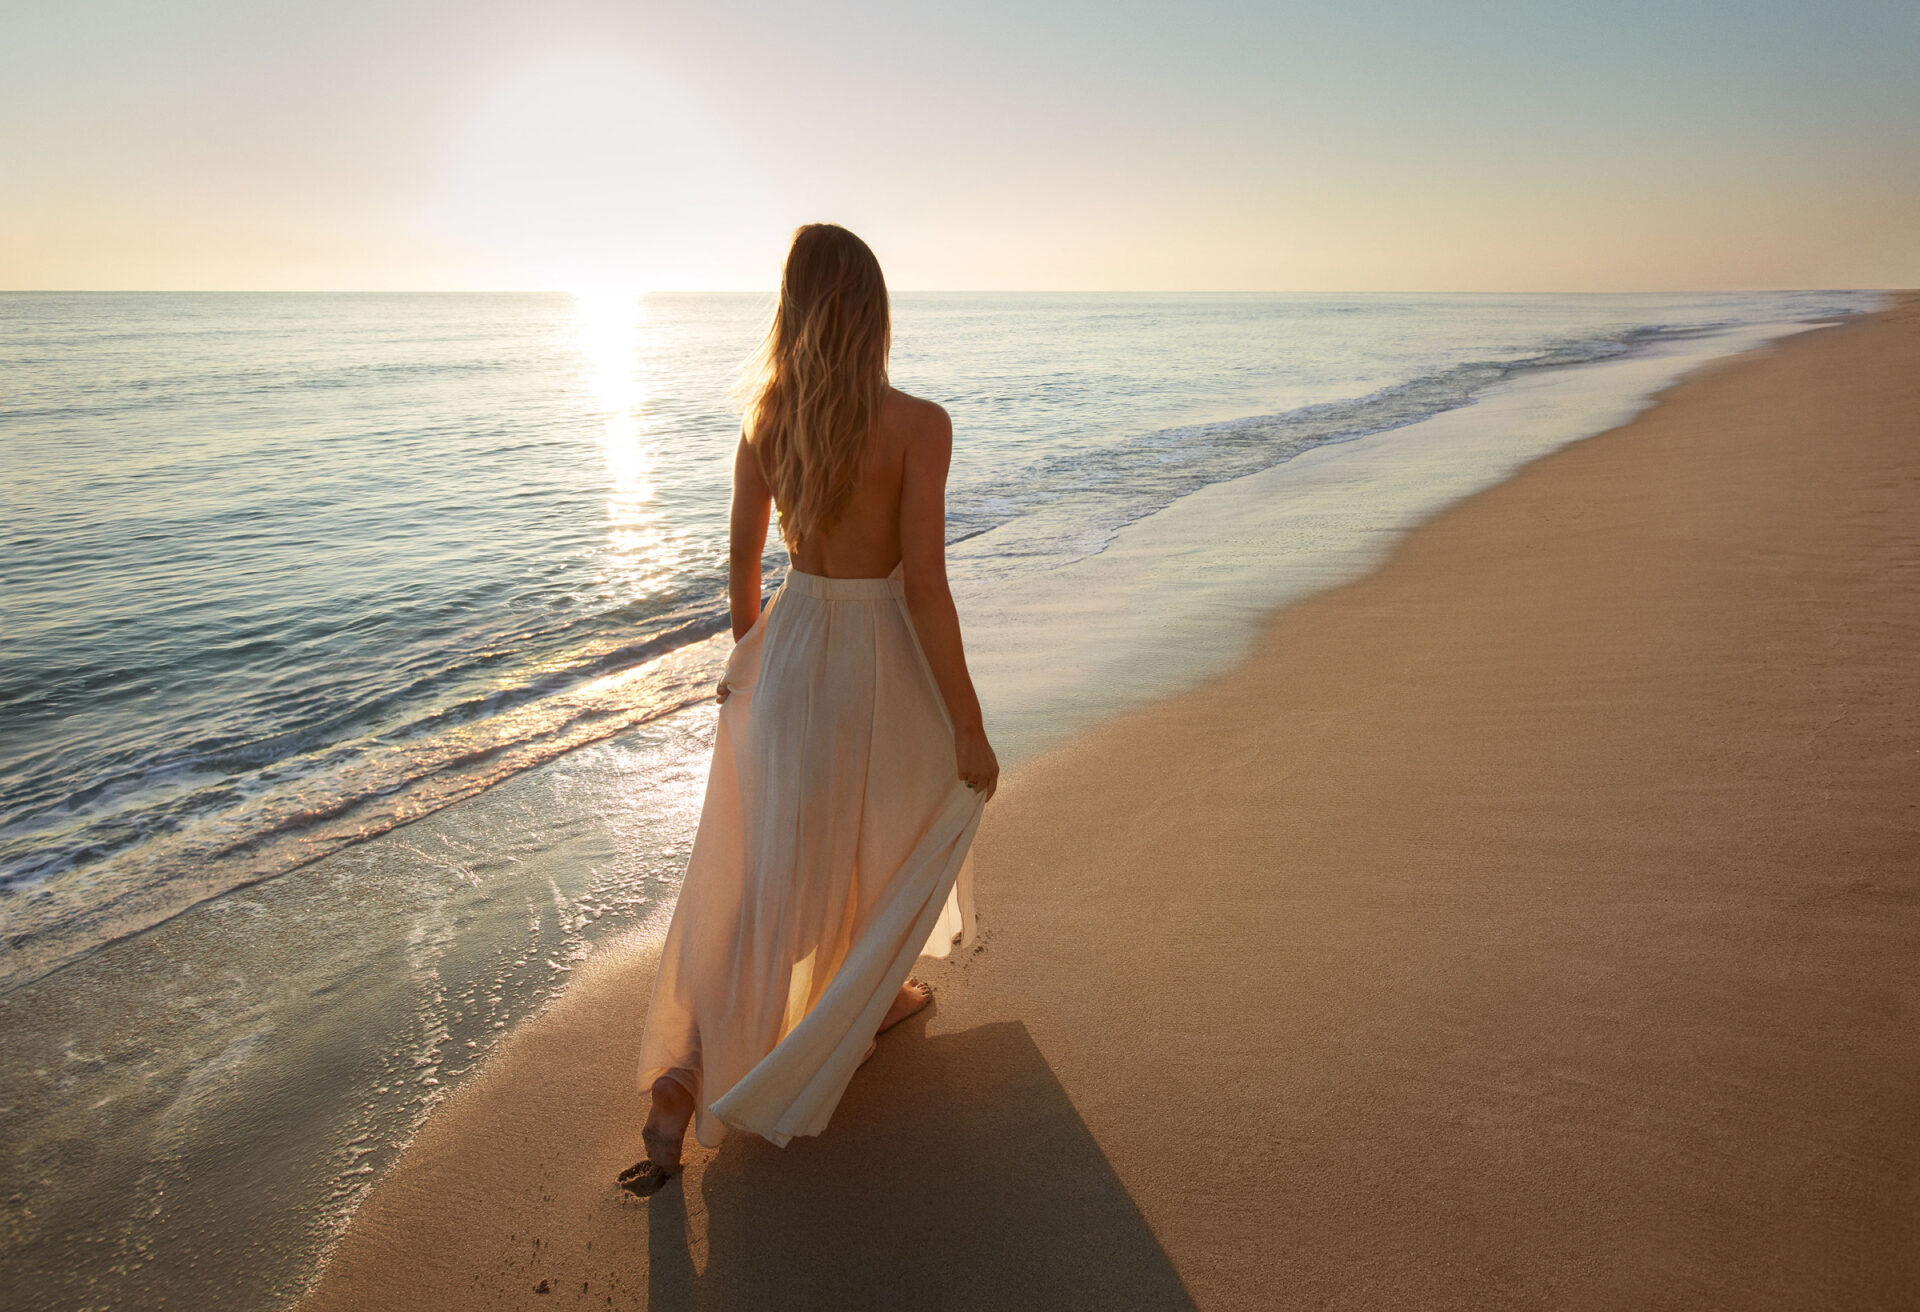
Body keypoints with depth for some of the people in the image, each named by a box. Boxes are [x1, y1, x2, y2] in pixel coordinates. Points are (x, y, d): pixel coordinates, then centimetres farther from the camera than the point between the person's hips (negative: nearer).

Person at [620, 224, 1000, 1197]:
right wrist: (969, 729, -13)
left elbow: (741, 566, 5)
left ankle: (681, 1082, 16)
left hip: (790, 650, 4)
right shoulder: (917, 425, -18)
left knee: (751, 880, 15)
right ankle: (870, 1000, 45)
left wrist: (750, 658, 23)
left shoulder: (763, 421, -3)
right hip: (883, 658, -4)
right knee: (902, 832, 25)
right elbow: (926, 588, -21)